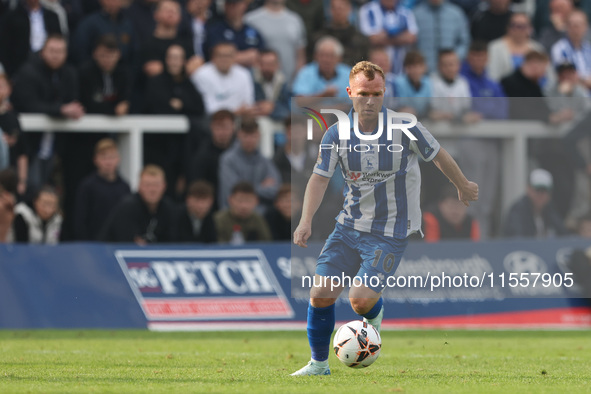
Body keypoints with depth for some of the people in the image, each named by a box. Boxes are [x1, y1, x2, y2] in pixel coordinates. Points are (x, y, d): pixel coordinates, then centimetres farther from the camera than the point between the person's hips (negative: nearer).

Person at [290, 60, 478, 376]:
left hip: (391, 231, -4)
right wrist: (306, 221, -19)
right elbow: (319, 178, -5)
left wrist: (463, 186, 16)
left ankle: (374, 316, 20)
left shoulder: (404, 127, -14)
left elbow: (439, 156, 2)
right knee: (321, 294, -4)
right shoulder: (336, 134, -5)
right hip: (349, 225, 4)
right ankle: (319, 364, 17)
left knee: (360, 299, -19)